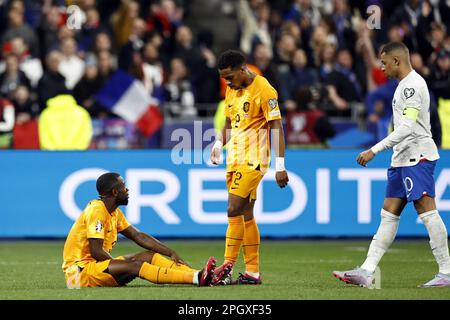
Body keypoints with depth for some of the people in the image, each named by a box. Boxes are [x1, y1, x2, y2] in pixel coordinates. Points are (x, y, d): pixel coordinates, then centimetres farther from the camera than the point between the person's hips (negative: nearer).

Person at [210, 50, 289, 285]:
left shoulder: (263, 89, -11)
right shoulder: (231, 90, 14)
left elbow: (276, 128, -13)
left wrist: (280, 165, -16)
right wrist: (218, 144, 5)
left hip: (252, 160, -8)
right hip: (234, 160, 8)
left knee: (234, 211, -14)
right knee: (246, 215, 8)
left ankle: (228, 266, -10)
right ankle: (253, 272, 11)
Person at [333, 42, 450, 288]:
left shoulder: (412, 85, -14)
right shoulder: (405, 85, 18)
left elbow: (408, 127, -22)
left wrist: (374, 150, -22)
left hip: (418, 156, -11)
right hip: (403, 158, 11)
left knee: (426, 211, -11)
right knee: (389, 214, 6)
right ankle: (366, 272, 4)